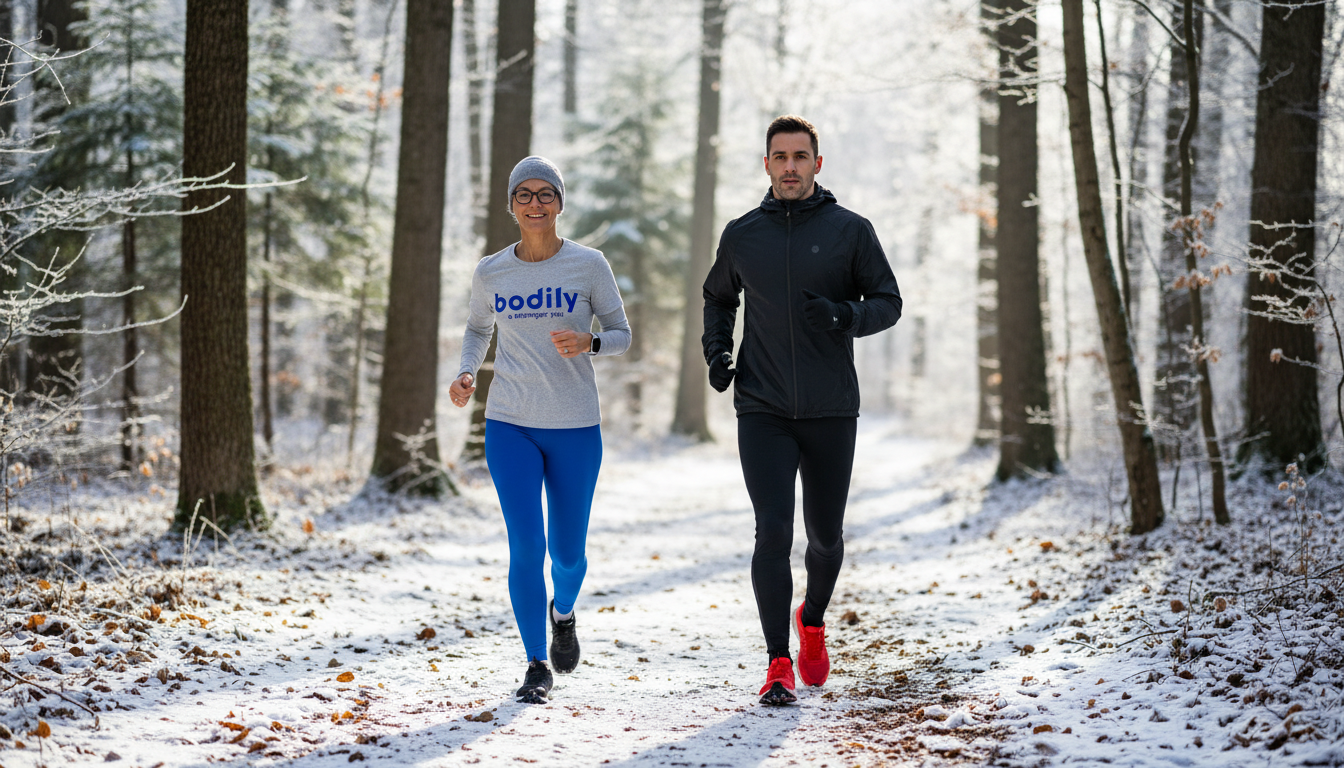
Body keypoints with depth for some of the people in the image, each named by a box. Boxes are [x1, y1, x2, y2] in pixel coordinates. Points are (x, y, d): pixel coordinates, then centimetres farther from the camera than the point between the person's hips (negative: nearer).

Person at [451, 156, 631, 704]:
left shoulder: (589, 265, -3)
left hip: (576, 430, 0)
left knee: (568, 552, 6)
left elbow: (621, 334, 2)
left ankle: (563, 612, 42)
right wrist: (467, 373, -1)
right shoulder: (490, 273, 2)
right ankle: (537, 665, 7)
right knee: (526, 546, -8)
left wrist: (588, 343, -20)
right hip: (510, 426, 0)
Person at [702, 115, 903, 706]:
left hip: (831, 411, 0)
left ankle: (812, 620, 41)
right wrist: (716, 350, 4)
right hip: (763, 411, 0)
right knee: (773, 532, -11)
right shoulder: (741, 234, 6)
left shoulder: (850, 230, 0)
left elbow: (888, 302, 1)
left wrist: (845, 314, -19)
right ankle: (778, 665, -6)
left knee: (825, 536, 11)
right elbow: (718, 297, 22)